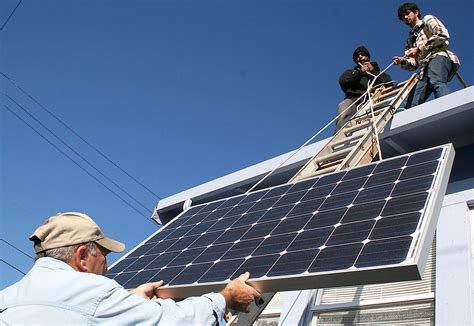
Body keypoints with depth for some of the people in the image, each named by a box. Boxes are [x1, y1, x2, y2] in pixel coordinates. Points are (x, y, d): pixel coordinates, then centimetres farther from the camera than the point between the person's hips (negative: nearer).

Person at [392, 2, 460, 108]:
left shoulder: (427, 20, 22)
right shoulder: (411, 38, 38)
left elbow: (443, 36, 1)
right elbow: (414, 64, 27)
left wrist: (419, 49, -2)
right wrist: (402, 61, 5)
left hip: (438, 57, -8)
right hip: (424, 69, 8)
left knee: (436, 83, -41)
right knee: (411, 106, -13)